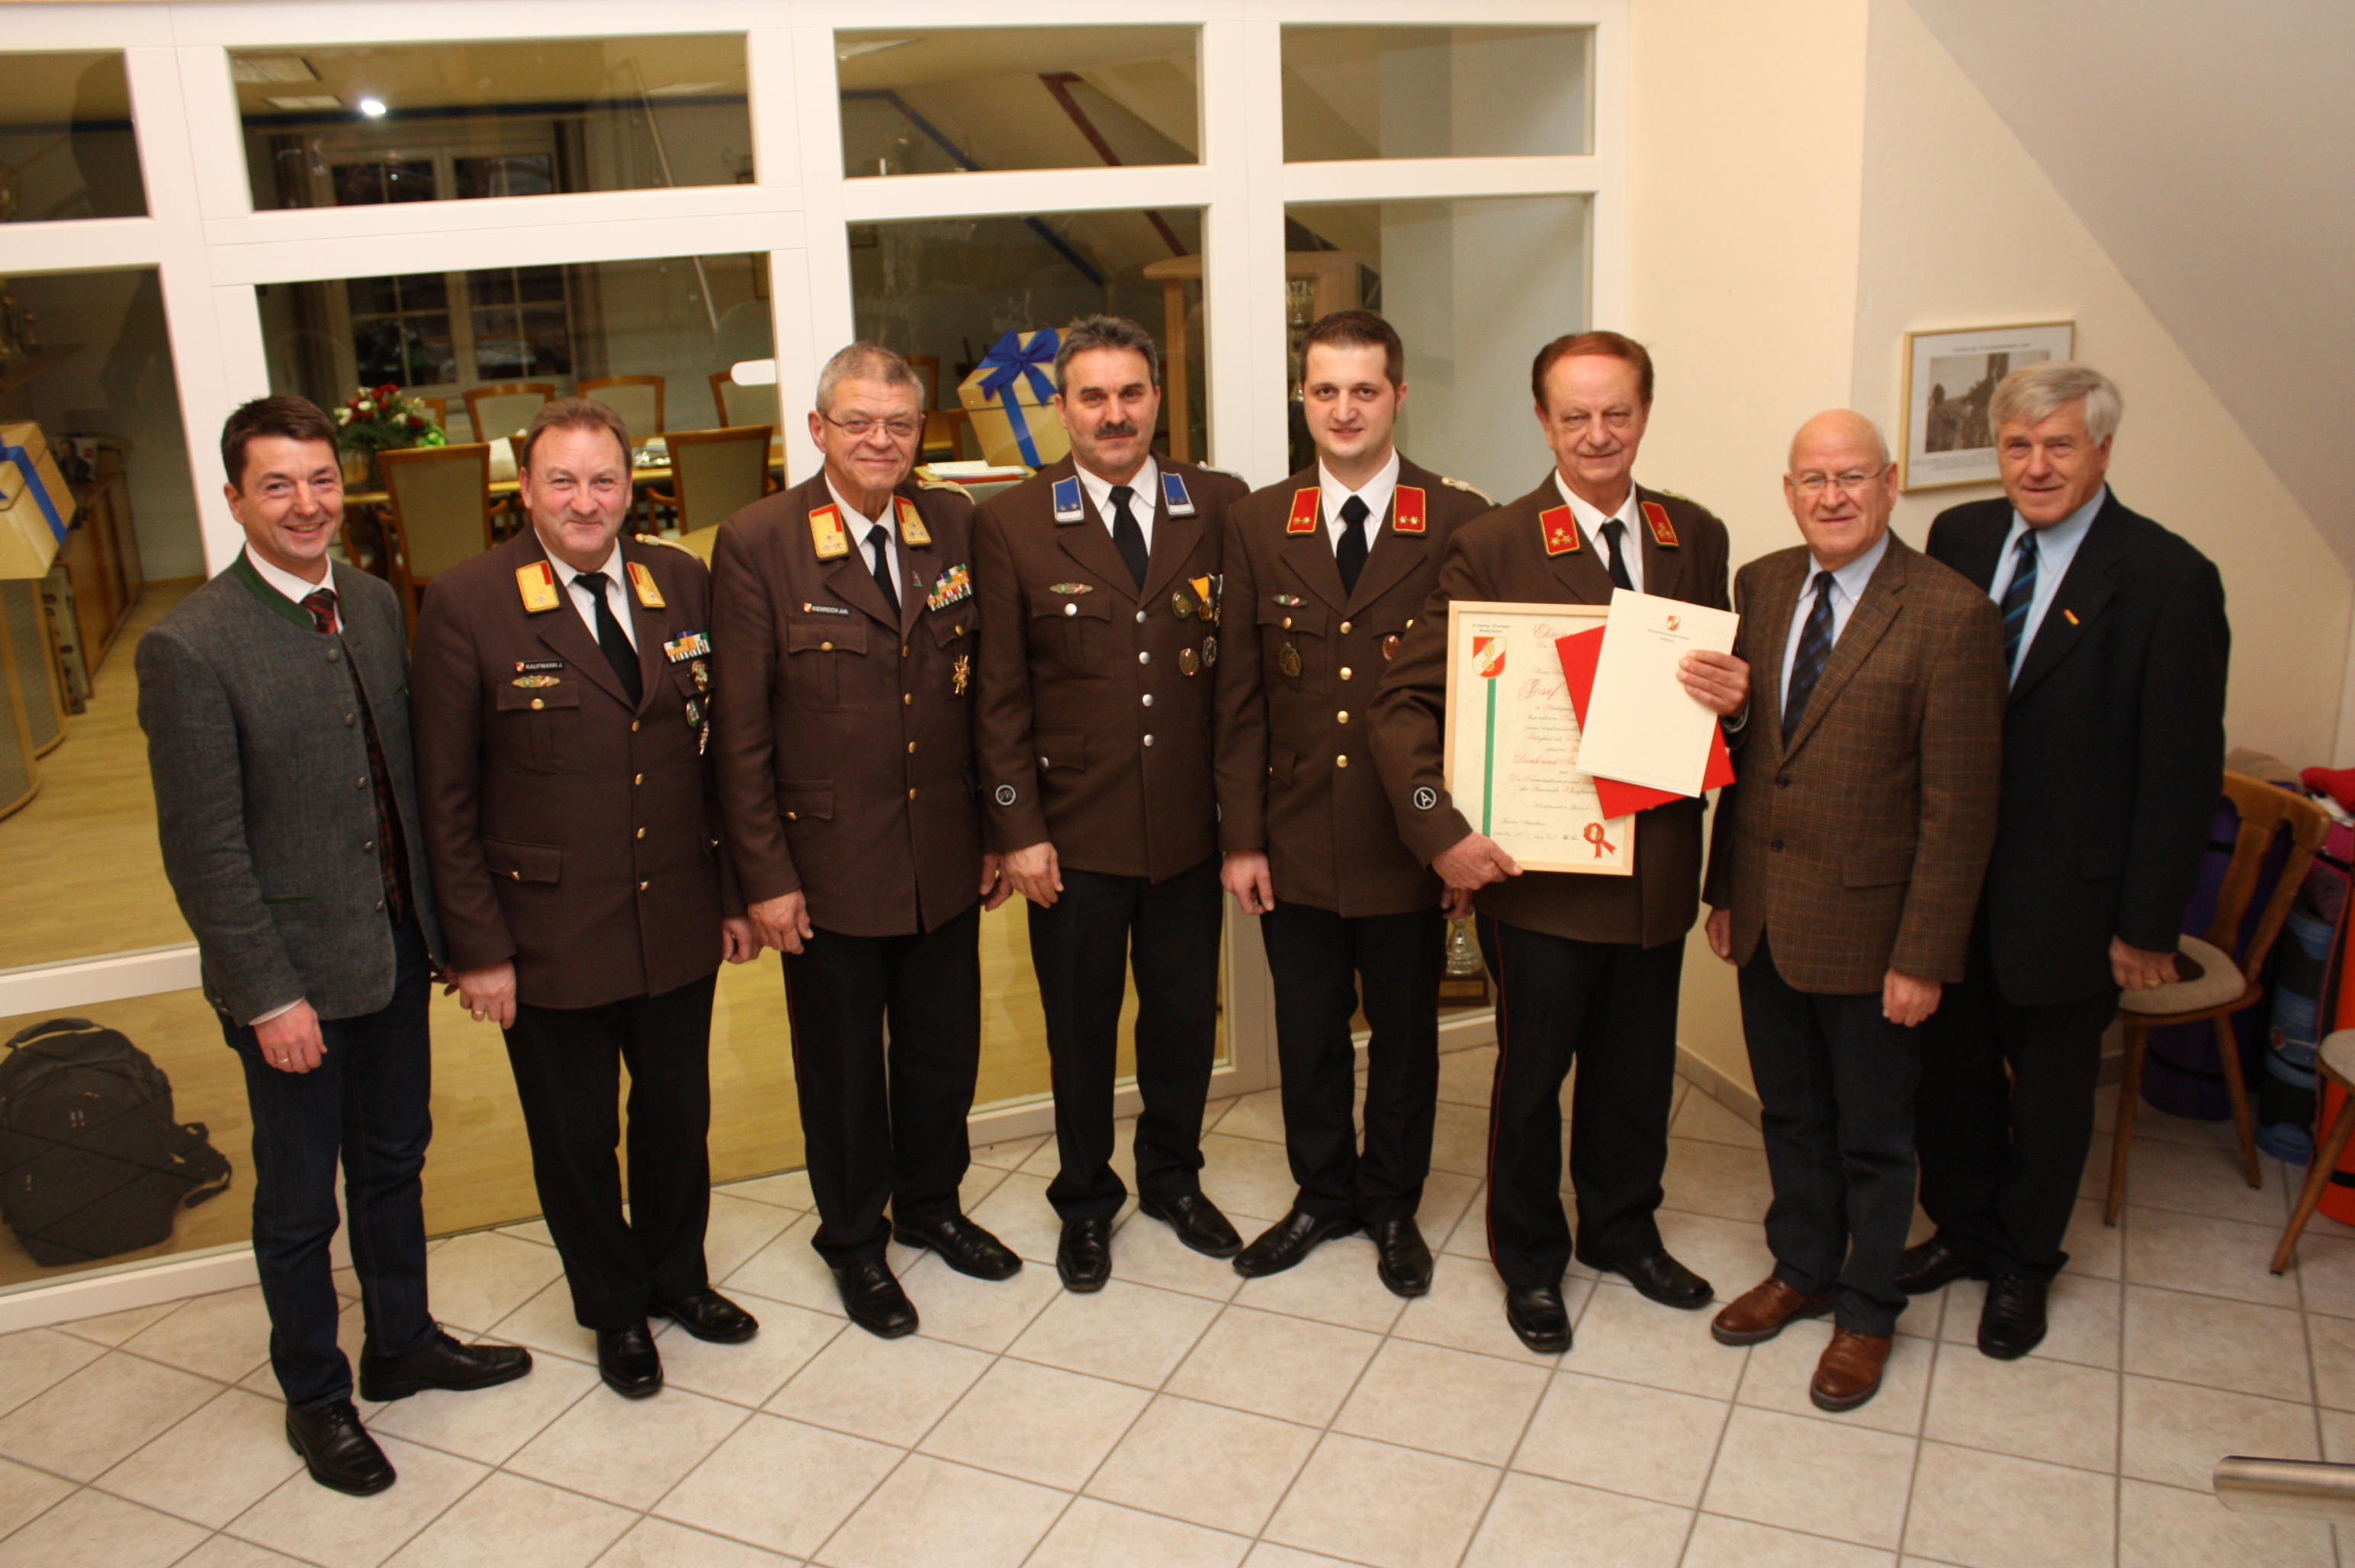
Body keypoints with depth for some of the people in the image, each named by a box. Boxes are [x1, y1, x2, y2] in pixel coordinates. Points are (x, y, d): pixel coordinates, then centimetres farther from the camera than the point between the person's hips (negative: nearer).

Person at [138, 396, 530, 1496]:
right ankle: (315, 1397, 33)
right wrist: (270, 995, -16)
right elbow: (202, 848, -16)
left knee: (394, 1162, 22)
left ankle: (403, 1343, 42)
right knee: (299, 1201, 12)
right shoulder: (189, 647, -17)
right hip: (293, 971, -6)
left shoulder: (377, 606, 2)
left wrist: (438, 920, 6)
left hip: (397, 946, 6)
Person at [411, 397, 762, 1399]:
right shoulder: (467, 605, -10)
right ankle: (614, 1309, 37)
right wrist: (477, 946, -10)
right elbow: (446, 797, -9)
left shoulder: (682, 585, 1)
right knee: (575, 1137, 14)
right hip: (550, 933, -3)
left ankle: (676, 1275, 43)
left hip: (678, 924, 3)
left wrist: (736, 892, 6)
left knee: (678, 1113, 19)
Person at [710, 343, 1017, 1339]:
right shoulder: (757, 545, -11)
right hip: (829, 863, -3)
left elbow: (985, 688, 6)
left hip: (945, 859, 4)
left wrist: (999, 829, 6)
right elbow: (740, 731, -10)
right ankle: (853, 1239, 36)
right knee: (842, 1064, 14)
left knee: (944, 1048, 18)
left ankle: (931, 1204, 43)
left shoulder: (955, 525, 1)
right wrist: (764, 875, -11)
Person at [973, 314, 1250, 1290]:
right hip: (1075, 834, -1)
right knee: (1081, 1024, 13)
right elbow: (1000, 693, -4)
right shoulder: (1010, 524, -4)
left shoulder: (1220, 506, 0)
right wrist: (1018, 829, -8)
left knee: (1185, 1012, 16)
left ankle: (1173, 1178, 40)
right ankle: (1086, 1200, 35)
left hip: (1189, 826, 2)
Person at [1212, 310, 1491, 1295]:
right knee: (1307, 1035, 16)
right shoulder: (1257, 524, 1)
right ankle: (1323, 1195, 38)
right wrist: (1242, 837, -2)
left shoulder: (1459, 522, -6)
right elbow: (1241, 696, 2)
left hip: (1408, 841, -2)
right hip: (1295, 842, 2)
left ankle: (1392, 1204, 36)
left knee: (1405, 1034, 15)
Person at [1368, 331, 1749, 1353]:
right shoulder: (1492, 547, -10)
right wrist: (1441, 834, -22)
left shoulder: (1696, 538, 5)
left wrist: (1734, 691, -12)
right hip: (1538, 871, -4)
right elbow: (1406, 701, -12)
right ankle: (1529, 1260, 33)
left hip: (1657, 868, 4)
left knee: (1637, 1070, 19)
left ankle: (1622, 1230, 44)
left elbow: (1712, 676, 13)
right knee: (1532, 1074, 12)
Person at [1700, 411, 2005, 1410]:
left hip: (1866, 927, -5)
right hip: (1765, 914, 5)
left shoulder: (1950, 615, -16)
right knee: (1790, 1115, 21)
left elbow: (1958, 804, -15)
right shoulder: (1762, 586, 2)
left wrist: (1925, 955, -16)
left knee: (1872, 1135, 13)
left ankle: (1866, 1312, 33)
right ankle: (1801, 1271, 43)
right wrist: (1723, 888, 8)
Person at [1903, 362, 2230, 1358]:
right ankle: (1962, 1227, 43)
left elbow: (2184, 771, -12)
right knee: (1952, 1066, 18)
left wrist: (2148, 925, -11)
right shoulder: (1958, 539, 0)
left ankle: (2023, 1263, 38)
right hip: (1948, 874, 4)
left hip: (2066, 893, -4)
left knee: (2051, 1090, 16)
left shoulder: (2168, 580, -14)